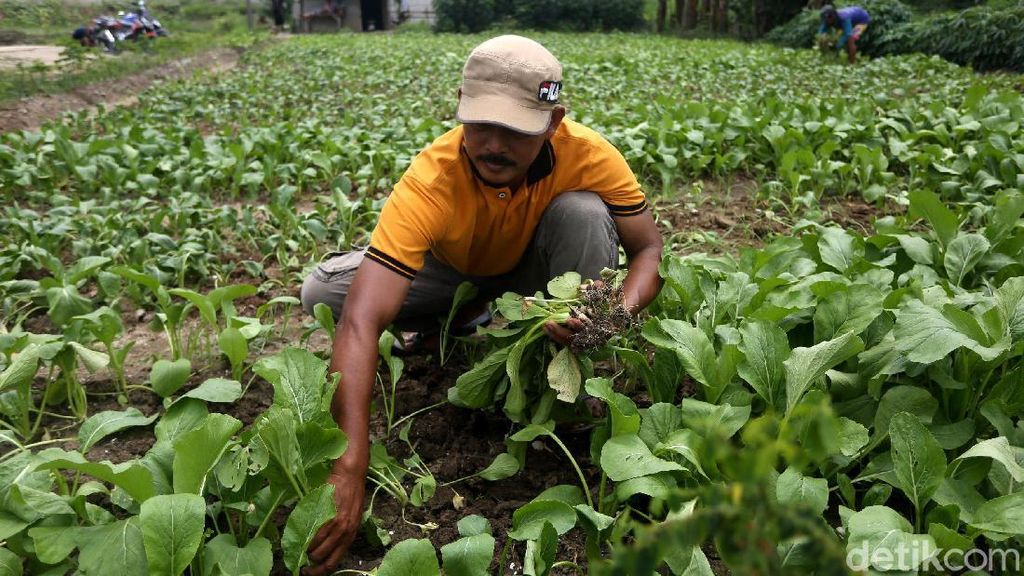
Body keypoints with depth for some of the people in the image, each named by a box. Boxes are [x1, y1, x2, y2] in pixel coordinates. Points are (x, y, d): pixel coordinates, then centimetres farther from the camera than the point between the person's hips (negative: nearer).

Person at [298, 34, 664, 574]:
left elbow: (650, 250, -21)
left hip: (536, 271, 1)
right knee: (321, 291, -22)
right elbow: (361, 322, -46)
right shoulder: (430, 181, -38)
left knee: (584, 211, -32)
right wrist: (349, 466, -56)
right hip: (452, 271, 0)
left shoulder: (587, 154, -31)